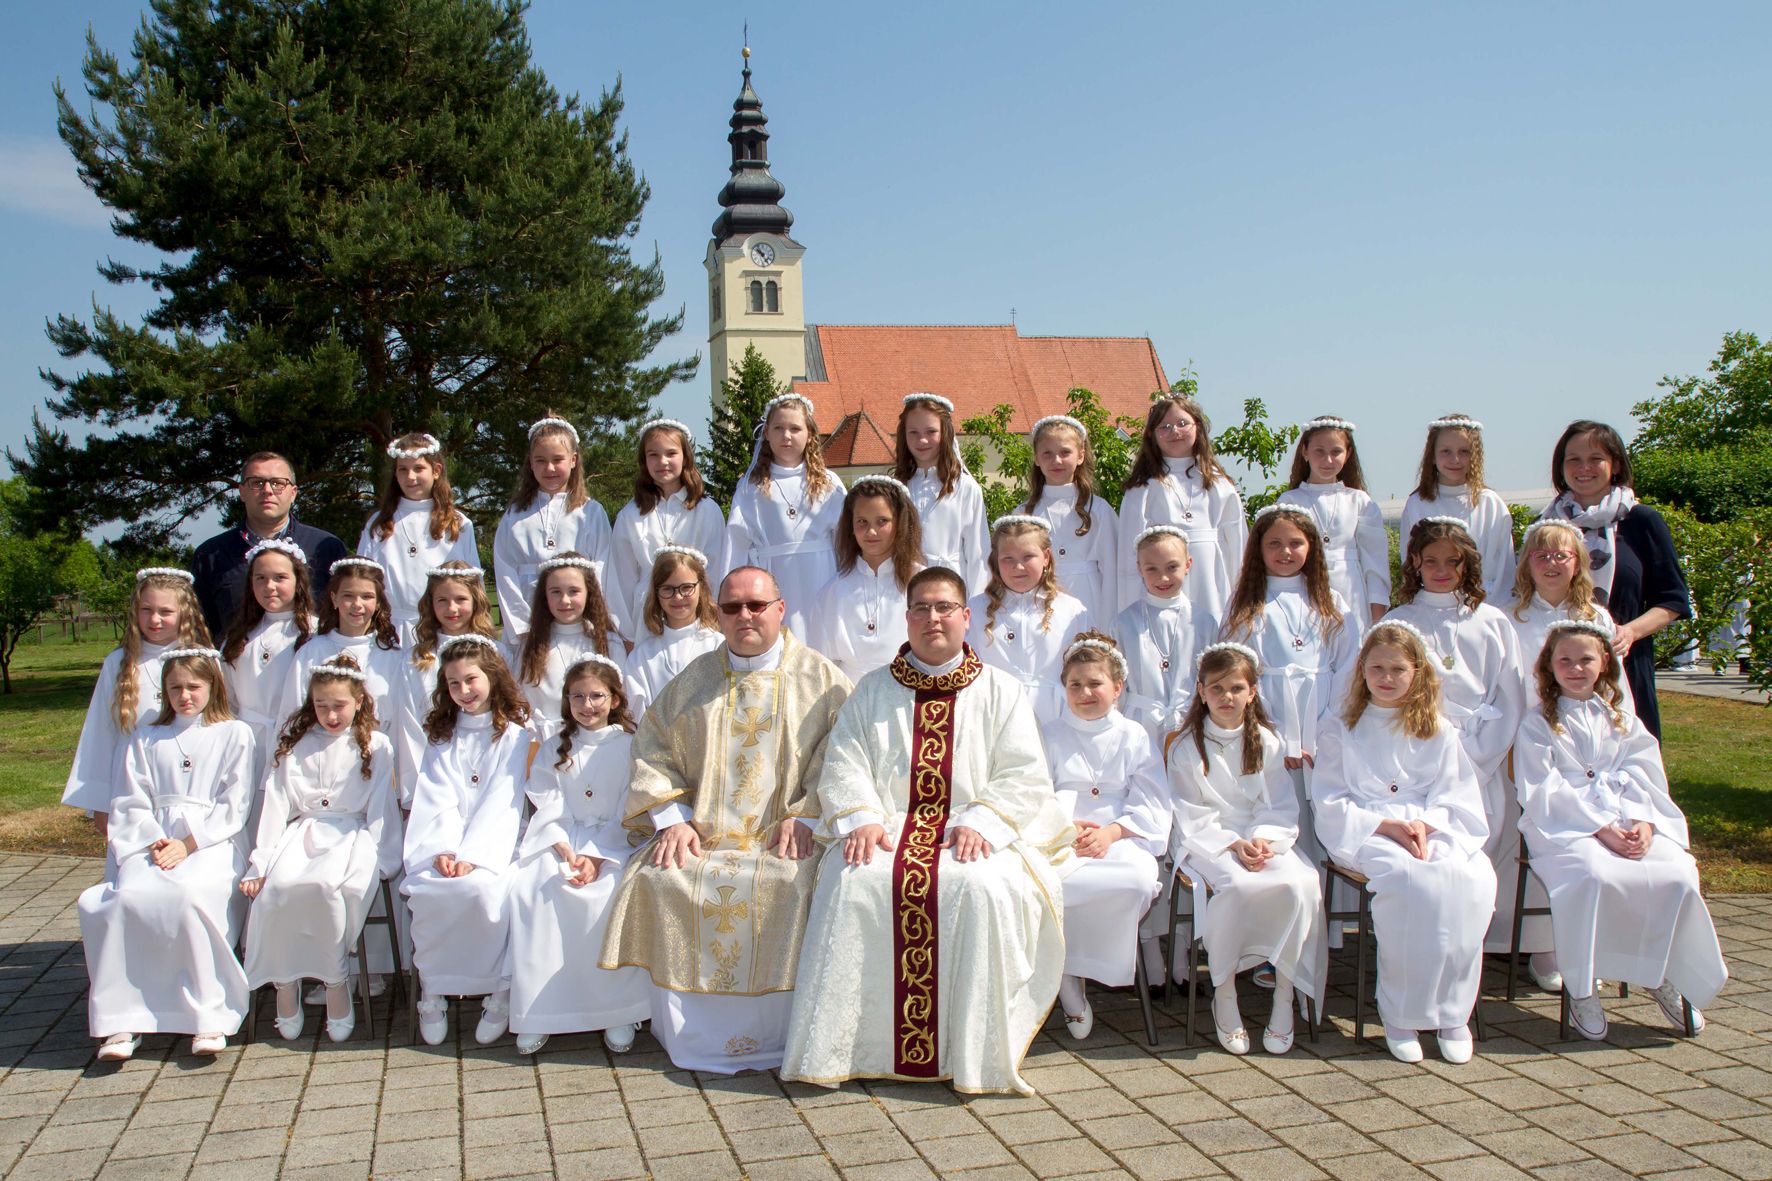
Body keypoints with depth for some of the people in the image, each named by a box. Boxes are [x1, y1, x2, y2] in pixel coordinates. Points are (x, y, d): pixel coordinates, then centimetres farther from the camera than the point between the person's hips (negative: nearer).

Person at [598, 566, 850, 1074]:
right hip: (700, 835, 3)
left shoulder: (819, 677, 8)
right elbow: (653, 749, 11)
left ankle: (771, 1035, -13)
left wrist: (805, 816, -14)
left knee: (791, 883, -32)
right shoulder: (694, 679, 17)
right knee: (658, 879, -23)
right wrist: (672, 818, -3)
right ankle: (688, 1036, -6)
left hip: (784, 837, -3)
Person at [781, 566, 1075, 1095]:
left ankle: (978, 1053, -22)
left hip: (976, 833, -1)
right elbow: (844, 766, 7)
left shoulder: (1000, 690, 12)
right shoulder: (874, 689, 17)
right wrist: (862, 819, -12)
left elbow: (1024, 776, 3)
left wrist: (981, 822, -15)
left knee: (983, 887, -34)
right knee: (853, 883, -30)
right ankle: (838, 1046, -21)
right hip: (889, 828, 1)